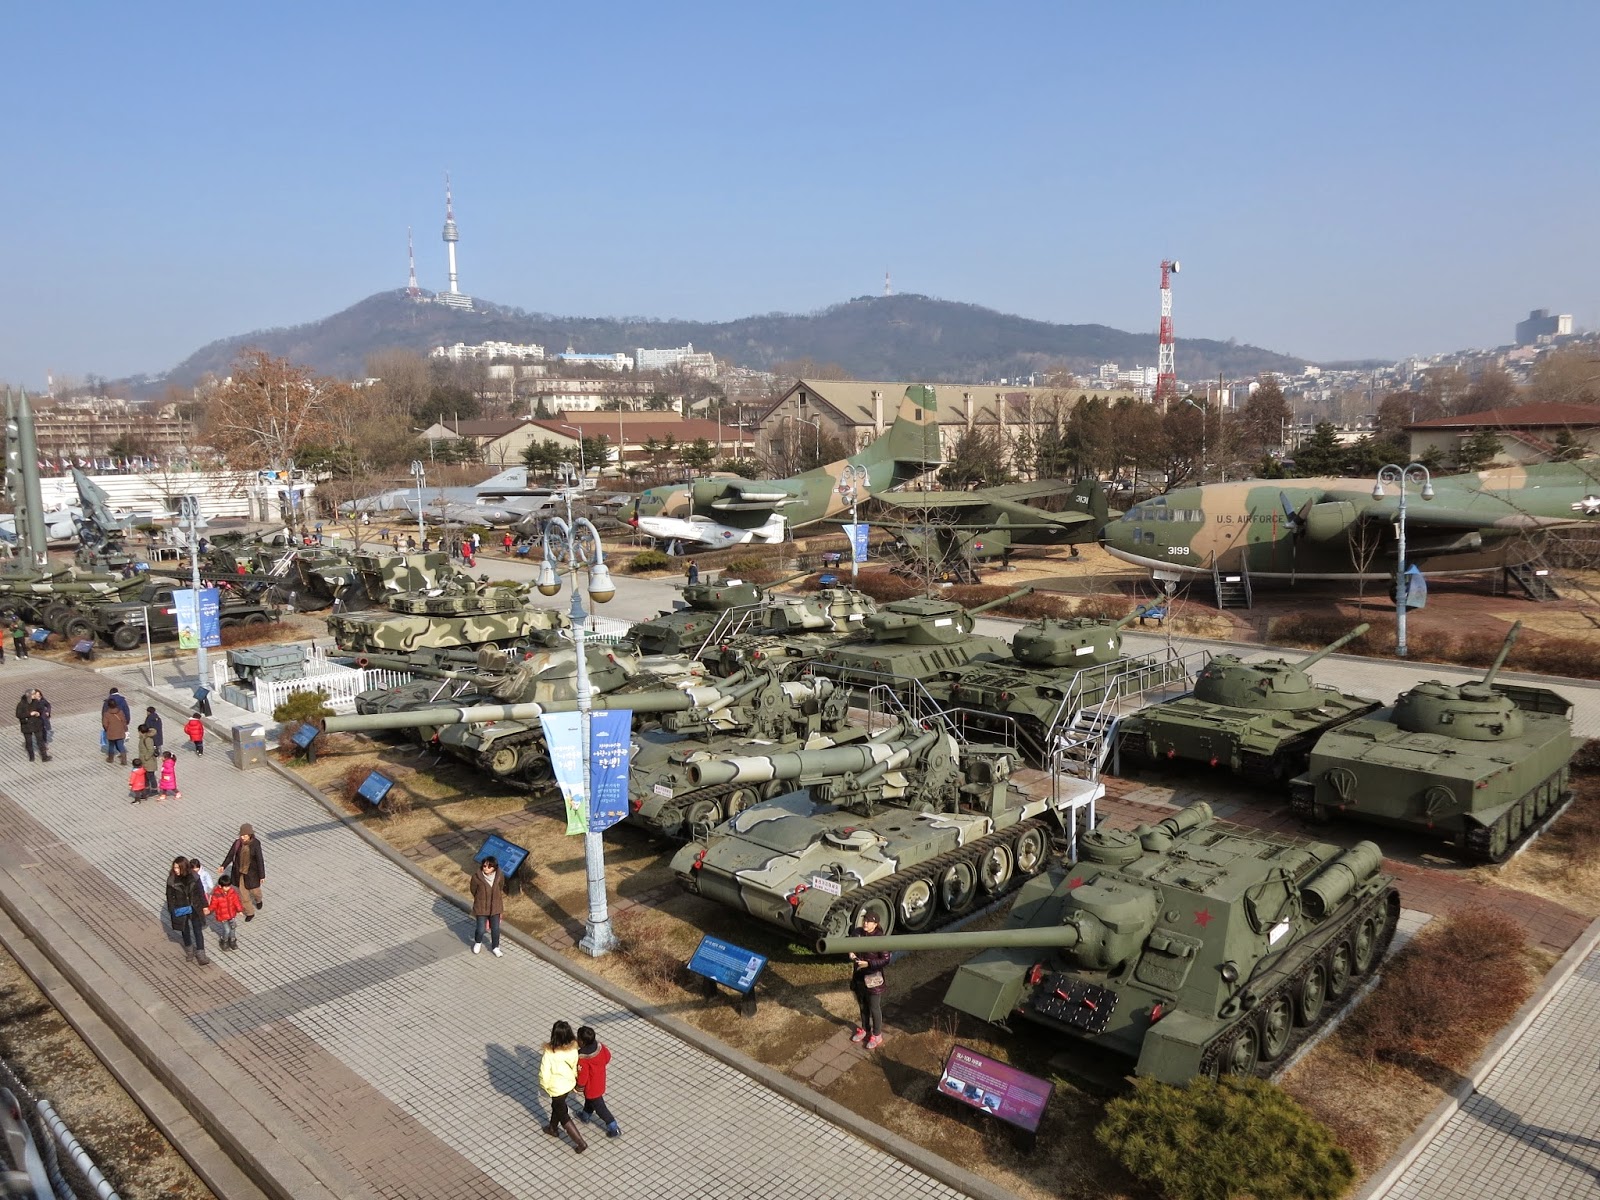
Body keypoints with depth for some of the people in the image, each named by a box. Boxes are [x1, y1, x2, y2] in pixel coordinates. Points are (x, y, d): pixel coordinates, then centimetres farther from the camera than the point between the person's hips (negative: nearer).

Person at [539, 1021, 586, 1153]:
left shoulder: (550, 1054, -35)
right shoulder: (573, 1049, -21)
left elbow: (545, 1076, -24)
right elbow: (576, 1067, -6)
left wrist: (546, 1087, -3)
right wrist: (575, 1081, 11)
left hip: (557, 1088, -5)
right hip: (570, 1083, 5)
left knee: (563, 1115, 15)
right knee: (557, 1106, 32)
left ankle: (580, 1142, 18)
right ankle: (553, 1128, 55)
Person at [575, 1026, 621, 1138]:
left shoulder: (582, 1059, -37)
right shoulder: (599, 1045, -21)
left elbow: (582, 1076, -25)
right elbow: (608, 1057, -3)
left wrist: (579, 1085, -4)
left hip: (591, 1086, -7)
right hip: (600, 1080, 7)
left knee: (599, 1107, 12)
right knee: (589, 1099, 33)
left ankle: (614, 1129, 19)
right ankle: (586, 1114, 58)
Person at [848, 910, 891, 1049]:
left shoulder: (880, 939, -21)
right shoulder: (858, 934, -4)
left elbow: (886, 960, -18)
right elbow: (852, 947, 13)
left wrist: (868, 963, -27)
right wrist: (851, 954, -10)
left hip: (873, 979, -5)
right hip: (858, 977, 6)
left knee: (874, 1008, 11)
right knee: (863, 1006, 23)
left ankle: (877, 1035, 29)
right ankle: (865, 1029, 43)